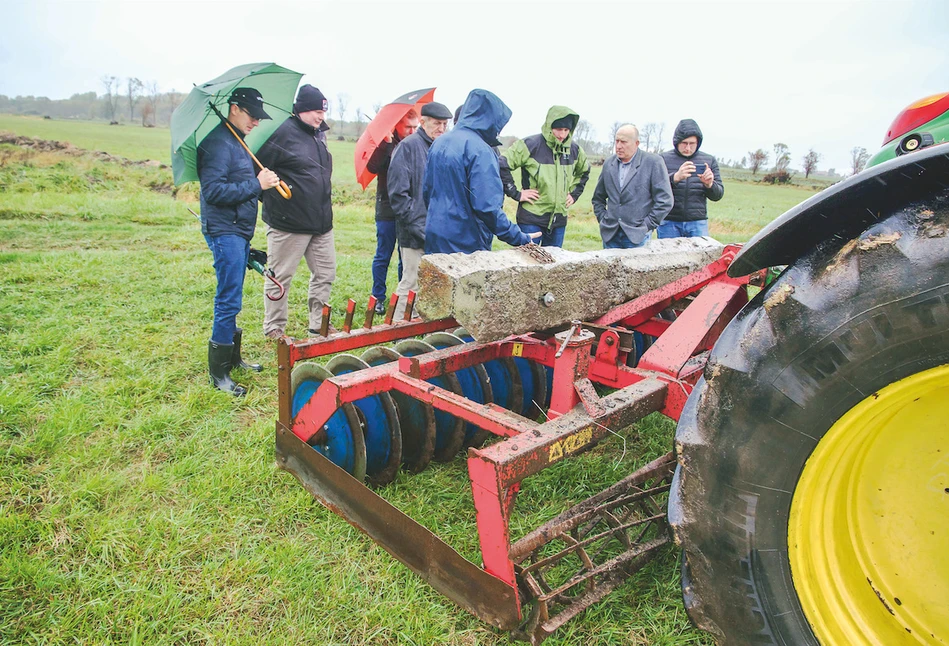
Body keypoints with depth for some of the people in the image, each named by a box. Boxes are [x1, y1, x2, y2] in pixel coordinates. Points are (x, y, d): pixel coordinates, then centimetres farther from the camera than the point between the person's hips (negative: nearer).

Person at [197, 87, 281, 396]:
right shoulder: (218, 142, -13)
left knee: (231, 300, 16)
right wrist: (257, 185, -21)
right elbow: (213, 191, -22)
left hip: (239, 231, 10)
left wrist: (266, 182, 7)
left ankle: (232, 357, 28)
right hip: (225, 231, -10)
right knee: (229, 302, -7)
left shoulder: (238, 142, 17)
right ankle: (218, 373, 2)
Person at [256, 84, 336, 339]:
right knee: (280, 277, 5)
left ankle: (318, 324, 25)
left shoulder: (319, 134, 13)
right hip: (289, 222, -8)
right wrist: (272, 199, -9)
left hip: (321, 221, 8)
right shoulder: (283, 132, -13)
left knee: (325, 273, 12)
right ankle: (274, 329, 19)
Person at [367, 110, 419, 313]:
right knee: (383, 256, 5)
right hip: (387, 211, -3)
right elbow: (372, 167, -18)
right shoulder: (386, 145, -3)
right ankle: (378, 298, 16)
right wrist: (386, 144, -24)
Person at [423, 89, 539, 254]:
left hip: (434, 241, 8)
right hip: (466, 245, -8)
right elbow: (486, 206, -24)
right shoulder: (480, 150, -16)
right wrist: (520, 239, -18)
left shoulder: (439, 143, 10)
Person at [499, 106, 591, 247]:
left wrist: (574, 193, 16)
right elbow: (501, 165, -12)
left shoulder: (574, 149, 8)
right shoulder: (531, 145, -10)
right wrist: (516, 193, -11)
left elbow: (584, 171, 28)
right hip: (531, 219, -5)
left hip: (559, 219, 5)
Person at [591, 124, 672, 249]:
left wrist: (646, 225, -9)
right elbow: (598, 198, 21)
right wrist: (602, 219, 9)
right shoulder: (609, 163, 10)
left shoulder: (653, 162, -5)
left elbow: (665, 201, -7)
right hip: (610, 235, 4)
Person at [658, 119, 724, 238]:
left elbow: (718, 195, 11)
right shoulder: (664, 159, 3)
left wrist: (709, 184, -11)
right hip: (669, 223, -2)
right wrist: (676, 177, -26)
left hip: (698, 223, 2)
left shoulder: (709, 160, 11)